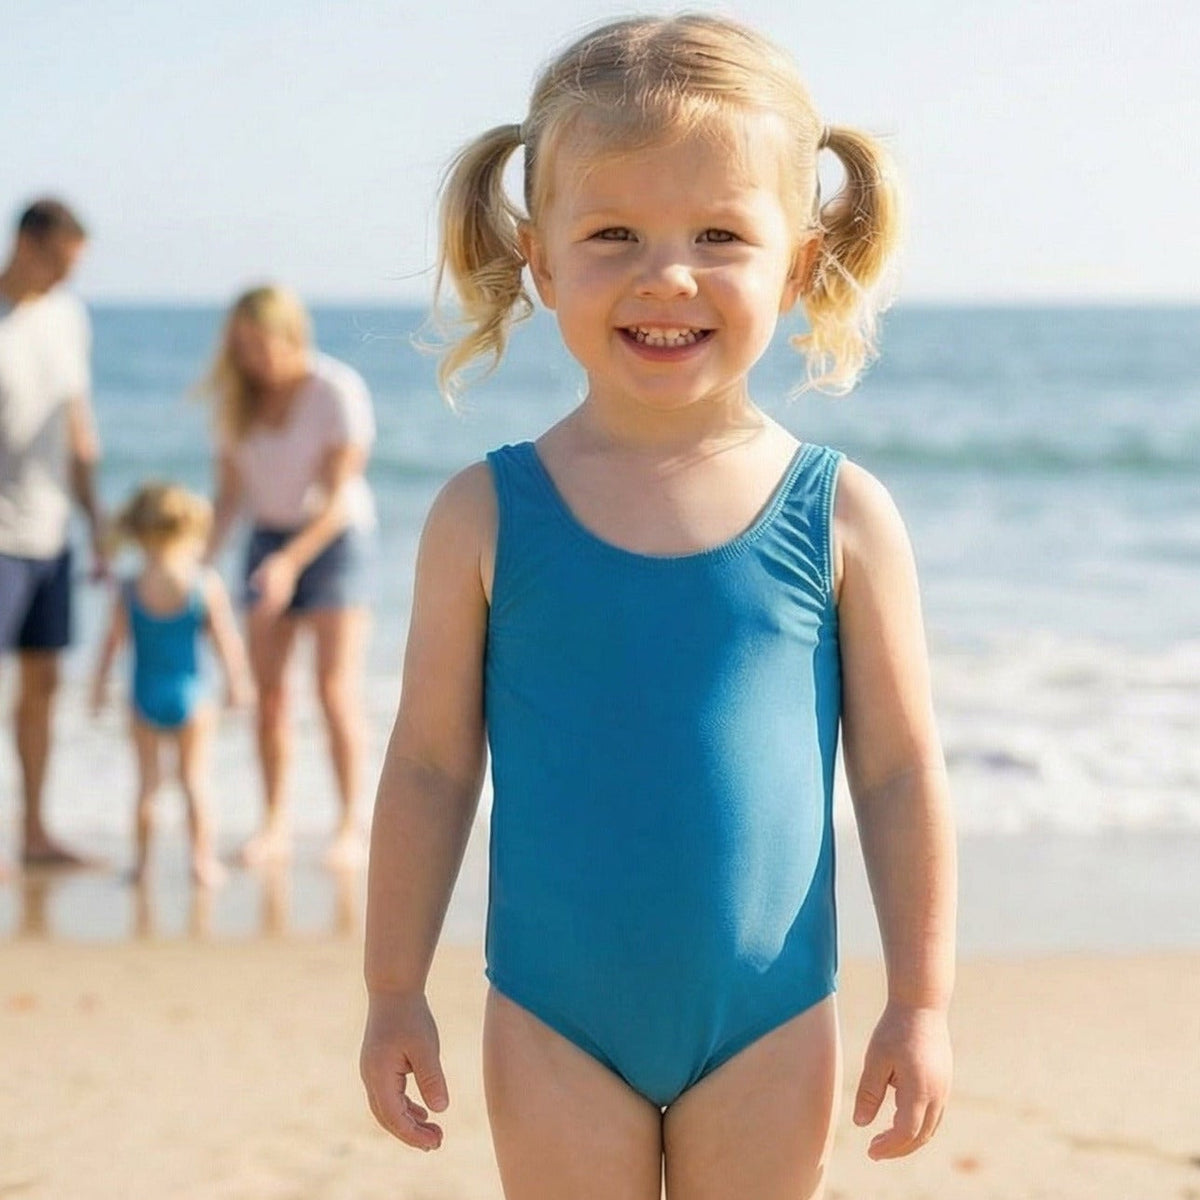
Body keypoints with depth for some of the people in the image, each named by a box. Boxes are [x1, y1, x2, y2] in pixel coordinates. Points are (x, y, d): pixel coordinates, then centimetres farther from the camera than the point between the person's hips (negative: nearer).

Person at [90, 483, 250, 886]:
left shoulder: (129, 589, -4)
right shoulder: (207, 585, -9)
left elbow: (112, 641, 0)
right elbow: (226, 640, -4)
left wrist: (99, 687, 10)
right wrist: (237, 682, 9)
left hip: (145, 698, 2)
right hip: (190, 694, -2)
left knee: (147, 779, 11)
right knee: (195, 778, 6)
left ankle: (141, 860, 12)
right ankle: (202, 860, 5)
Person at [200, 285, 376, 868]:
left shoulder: (338, 390, -13)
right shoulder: (238, 396, 3)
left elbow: (339, 497, -16)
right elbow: (230, 491, 6)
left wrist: (291, 562, -26)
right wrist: (202, 556, -8)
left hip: (332, 538, -5)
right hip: (268, 536, 5)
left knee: (336, 689, -10)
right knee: (268, 689, 0)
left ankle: (351, 825, -6)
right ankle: (276, 824, 6)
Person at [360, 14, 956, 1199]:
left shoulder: (840, 515, -6)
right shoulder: (486, 516, -6)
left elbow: (901, 774, -1)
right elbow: (431, 765, 1)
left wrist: (920, 1002, 1)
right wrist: (394, 991, 3)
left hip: (769, 1025, 0)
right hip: (554, 1024, 0)